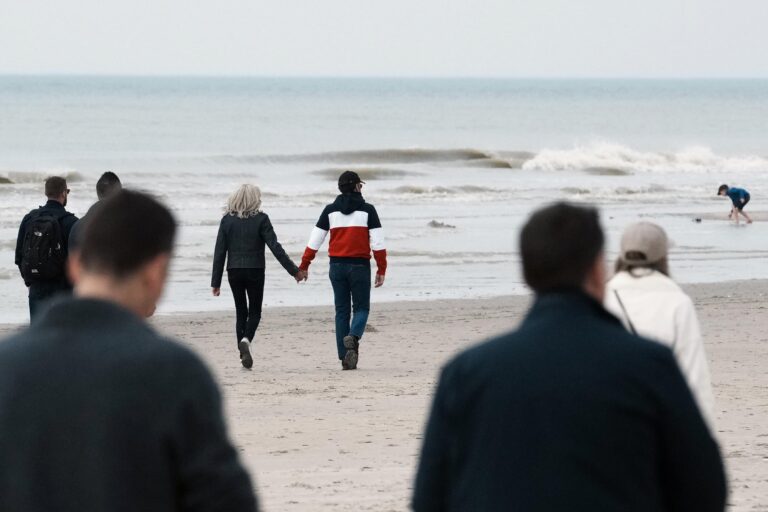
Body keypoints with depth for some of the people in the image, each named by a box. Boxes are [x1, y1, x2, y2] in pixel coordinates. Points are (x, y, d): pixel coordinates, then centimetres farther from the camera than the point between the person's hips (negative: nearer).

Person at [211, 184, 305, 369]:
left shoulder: (227, 220, 1)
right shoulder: (260, 219, -7)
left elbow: (219, 252, 1)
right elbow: (275, 247, -11)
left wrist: (216, 281, 5)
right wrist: (294, 270, -7)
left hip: (234, 272, 2)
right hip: (255, 271, -2)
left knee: (241, 312, 12)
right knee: (254, 312, 8)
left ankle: (244, 354, 8)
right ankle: (246, 340, -20)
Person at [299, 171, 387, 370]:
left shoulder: (330, 210, 5)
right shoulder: (367, 210, -2)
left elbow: (315, 240, 4)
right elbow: (377, 241, -6)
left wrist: (304, 265, 10)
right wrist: (381, 269, -1)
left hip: (337, 266, 3)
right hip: (360, 265, -3)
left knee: (342, 311, 9)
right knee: (361, 307, 7)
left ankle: (345, 358, 6)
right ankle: (354, 336, -25)